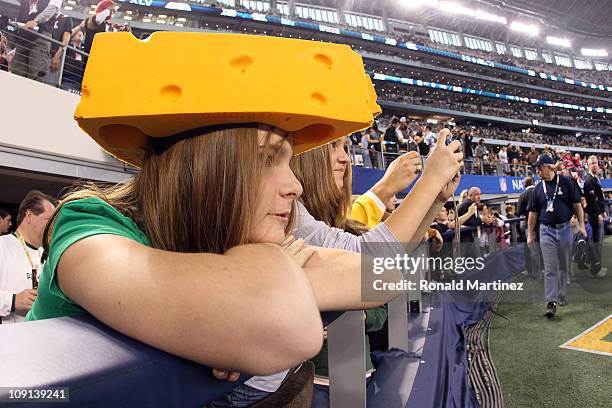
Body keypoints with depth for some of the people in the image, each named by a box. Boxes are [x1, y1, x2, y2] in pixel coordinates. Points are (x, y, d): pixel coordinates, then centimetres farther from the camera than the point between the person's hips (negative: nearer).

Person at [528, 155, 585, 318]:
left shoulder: (566, 182, -2)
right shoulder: (538, 189, 3)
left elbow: (577, 204, 0)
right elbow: (533, 213, 6)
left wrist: (581, 225, -6)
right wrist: (530, 234, 5)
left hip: (565, 229, 0)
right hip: (547, 231, 0)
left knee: (564, 266, 12)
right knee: (550, 268, -5)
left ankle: (561, 295, 28)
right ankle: (551, 302, -7)